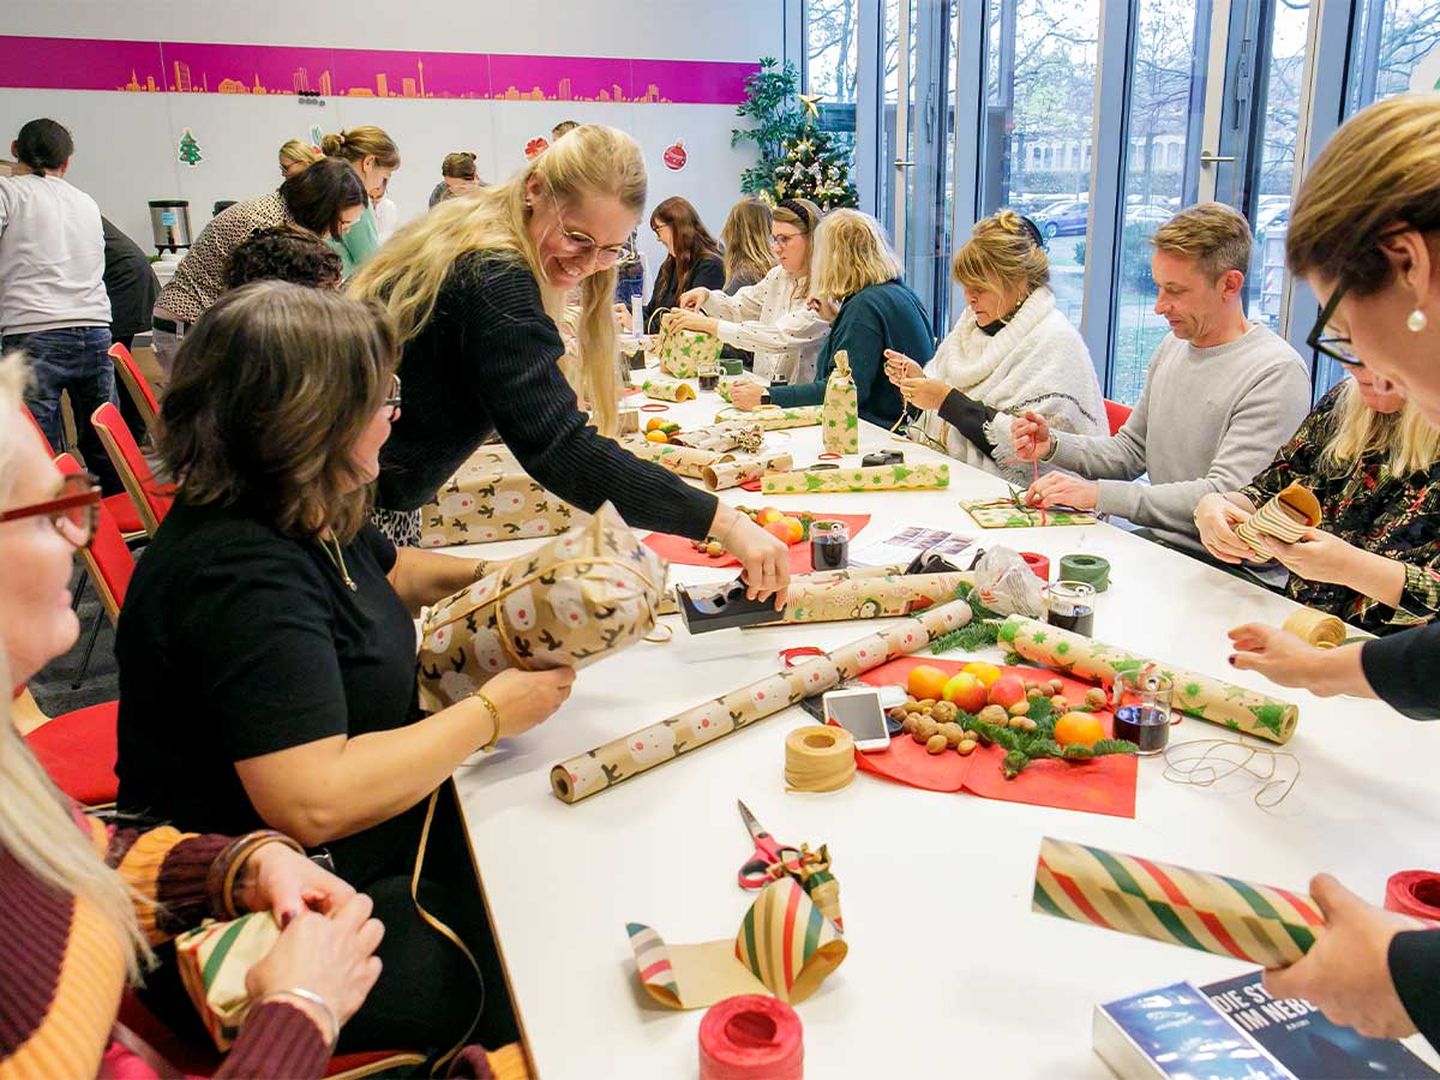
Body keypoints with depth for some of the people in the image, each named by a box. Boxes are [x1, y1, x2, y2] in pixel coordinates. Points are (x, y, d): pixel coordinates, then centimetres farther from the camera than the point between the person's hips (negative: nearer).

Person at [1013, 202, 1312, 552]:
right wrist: (1054, 446, 0)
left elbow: (1224, 498, -22)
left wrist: (1098, 494, -23)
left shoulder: (1276, 374, -15)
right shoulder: (1173, 347, 11)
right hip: (1156, 544, 7)